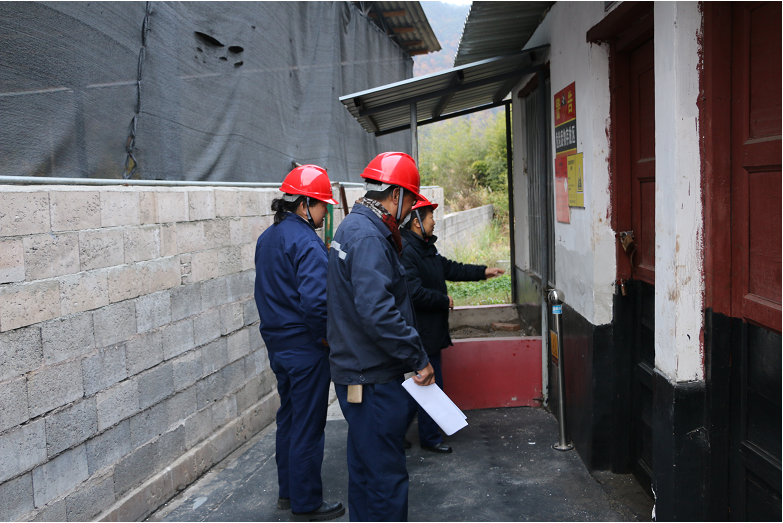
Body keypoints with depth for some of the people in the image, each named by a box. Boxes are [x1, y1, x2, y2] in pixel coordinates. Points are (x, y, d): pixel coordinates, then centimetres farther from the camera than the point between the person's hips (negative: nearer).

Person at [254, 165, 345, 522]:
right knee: (308, 426, 3)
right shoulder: (306, 242, -20)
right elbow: (315, 299, -29)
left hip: (278, 343, 9)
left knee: (289, 417, 20)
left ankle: (288, 491, 34)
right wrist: (328, 335, -15)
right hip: (305, 346, -9)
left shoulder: (267, 238, 9)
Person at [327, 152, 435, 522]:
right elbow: (377, 310, -30)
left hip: (355, 371, 11)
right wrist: (418, 358, -21)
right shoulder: (368, 236, -20)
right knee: (385, 476, 0)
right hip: (373, 379, -11)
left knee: (365, 469, 22)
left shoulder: (351, 227, 14)